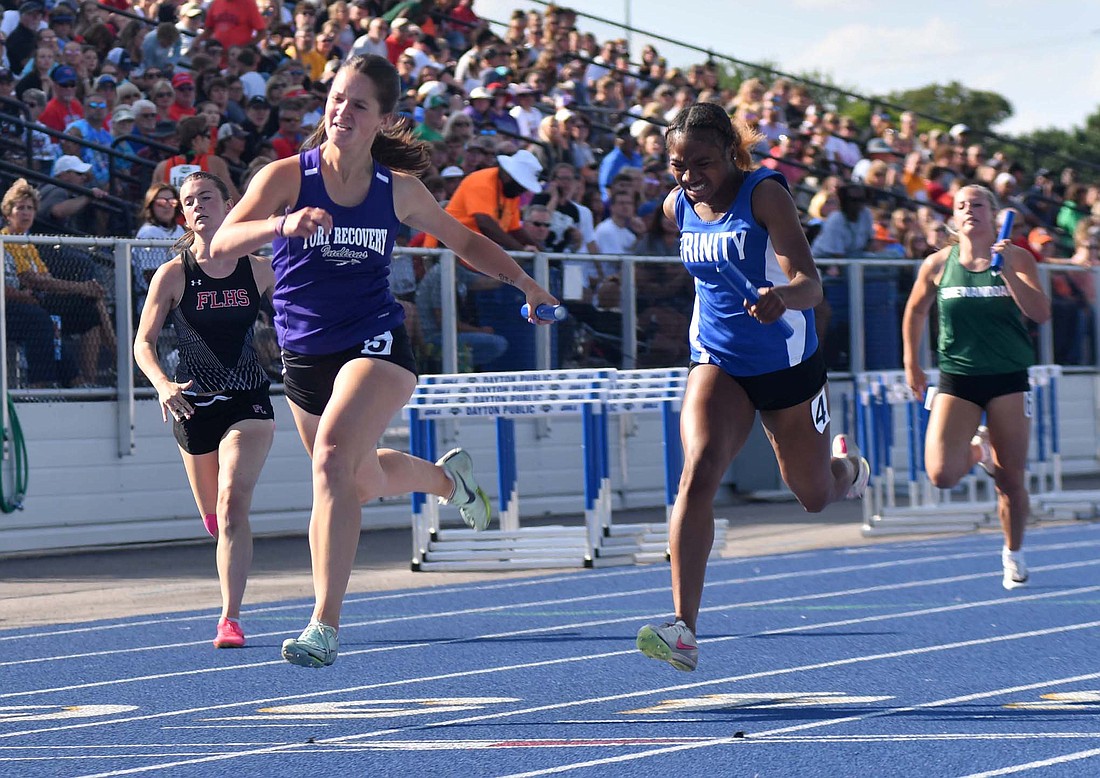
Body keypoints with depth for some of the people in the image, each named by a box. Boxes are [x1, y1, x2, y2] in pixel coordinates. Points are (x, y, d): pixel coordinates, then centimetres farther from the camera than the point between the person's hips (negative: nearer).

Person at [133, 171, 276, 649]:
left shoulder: (259, 270, -2)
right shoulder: (173, 274, -4)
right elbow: (143, 343, -6)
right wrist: (162, 384, -25)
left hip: (248, 403, -1)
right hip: (193, 406, 1)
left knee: (232, 503, -20)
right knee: (213, 517, 13)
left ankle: (230, 618, -20)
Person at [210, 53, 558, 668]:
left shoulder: (398, 189, -3)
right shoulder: (287, 177, -9)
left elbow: (465, 241, 15)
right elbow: (223, 243, -24)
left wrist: (523, 281, 7)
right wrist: (283, 224, -41)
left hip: (376, 346, -2)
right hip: (305, 356, 3)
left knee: (333, 458, -28)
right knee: (363, 482, 21)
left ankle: (325, 625, -26)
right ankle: (447, 475, 59)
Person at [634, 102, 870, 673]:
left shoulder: (765, 194, -19)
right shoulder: (678, 208, -2)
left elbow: (810, 284, -31)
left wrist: (782, 296, -51)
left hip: (789, 367, -3)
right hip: (717, 365, 3)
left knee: (816, 497, 16)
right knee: (697, 474, -24)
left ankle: (847, 467, 57)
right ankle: (683, 630, -31)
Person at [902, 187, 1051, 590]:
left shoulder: (1016, 258, -2)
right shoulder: (938, 264, 1)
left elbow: (1041, 313, -13)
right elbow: (915, 312, 17)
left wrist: (1007, 271, -22)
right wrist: (911, 363, 14)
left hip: (1007, 379, -1)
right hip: (956, 379, 1)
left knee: (1012, 478, 2)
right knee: (942, 475, -14)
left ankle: (1013, 554, 25)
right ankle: (977, 451, 21)